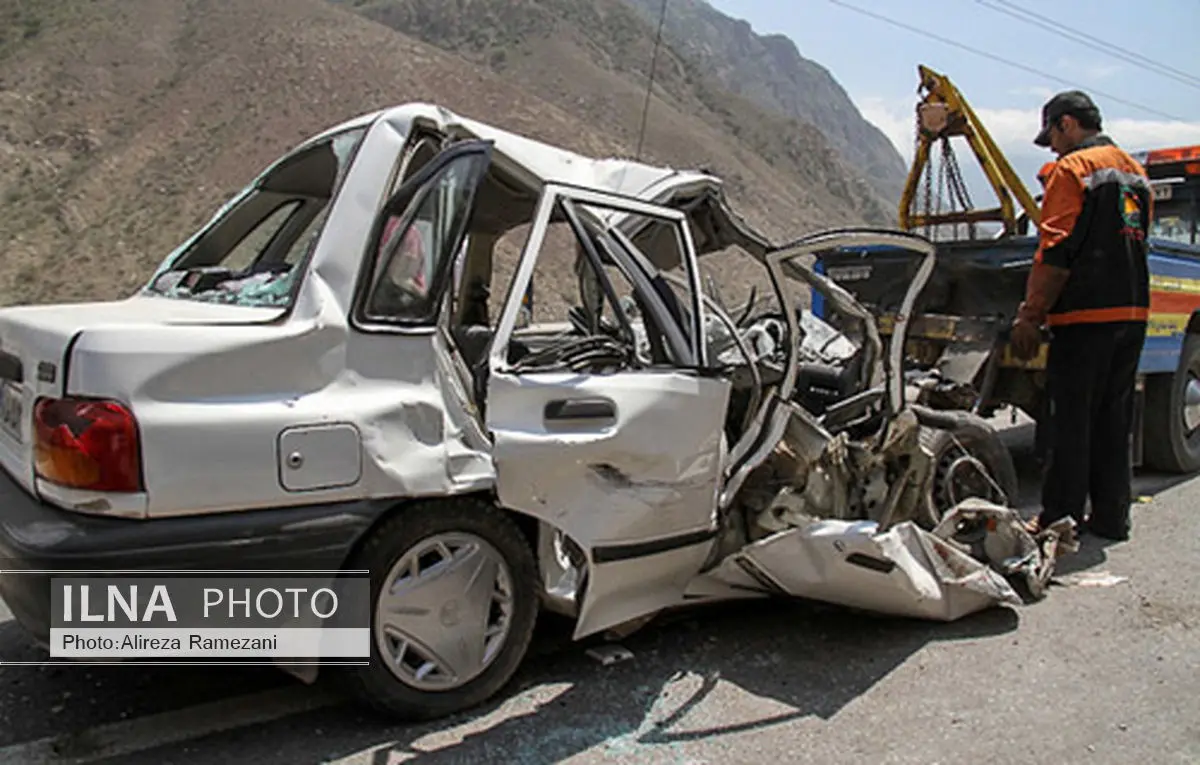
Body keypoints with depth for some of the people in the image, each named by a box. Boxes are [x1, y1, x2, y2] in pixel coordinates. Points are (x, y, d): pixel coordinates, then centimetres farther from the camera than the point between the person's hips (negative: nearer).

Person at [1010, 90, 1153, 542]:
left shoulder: (1071, 169, -8)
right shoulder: (1135, 172, 19)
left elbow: (1055, 253, -15)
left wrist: (1029, 316, -13)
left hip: (1085, 316, -8)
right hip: (1132, 312, 8)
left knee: (1069, 421, -2)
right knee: (1114, 420, 14)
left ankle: (1060, 520, 5)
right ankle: (1111, 517, 20)